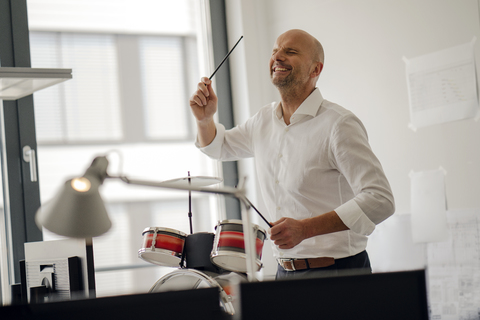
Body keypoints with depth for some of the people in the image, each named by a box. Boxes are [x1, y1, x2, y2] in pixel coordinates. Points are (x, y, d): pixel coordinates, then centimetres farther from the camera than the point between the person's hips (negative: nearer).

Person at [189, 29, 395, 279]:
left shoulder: (339, 125, -16)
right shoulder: (263, 121, 8)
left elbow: (380, 200, -23)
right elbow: (219, 147, 29)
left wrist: (306, 228, -32)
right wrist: (205, 118, 5)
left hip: (337, 273, -6)